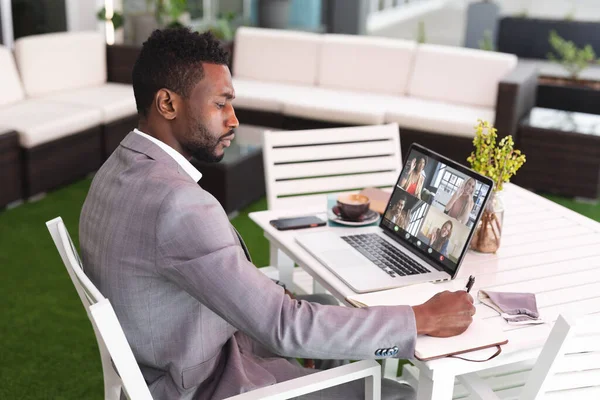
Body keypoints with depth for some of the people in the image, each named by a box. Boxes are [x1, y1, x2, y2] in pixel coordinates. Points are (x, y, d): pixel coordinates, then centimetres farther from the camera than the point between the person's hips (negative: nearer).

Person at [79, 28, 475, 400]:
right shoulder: (177, 203, -33)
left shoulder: (123, 170, -1)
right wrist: (424, 318, -24)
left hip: (172, 361, 10)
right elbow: (285, 328, -31)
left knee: (334, 307, 24)